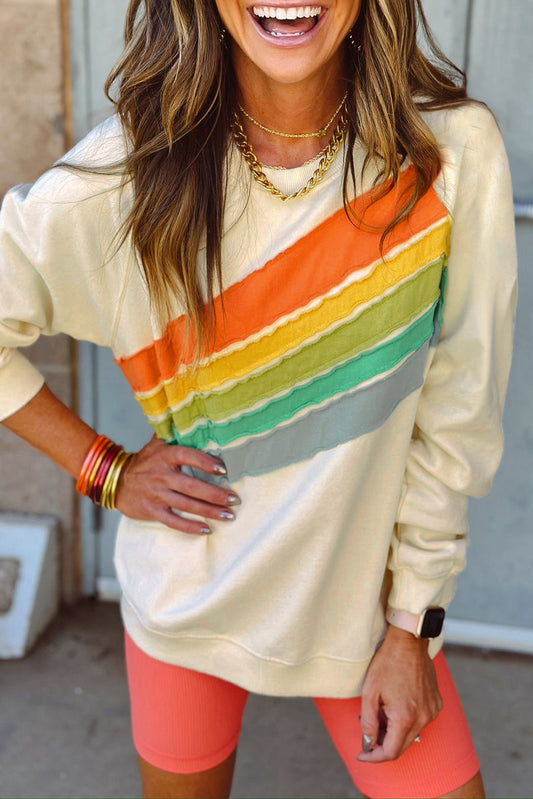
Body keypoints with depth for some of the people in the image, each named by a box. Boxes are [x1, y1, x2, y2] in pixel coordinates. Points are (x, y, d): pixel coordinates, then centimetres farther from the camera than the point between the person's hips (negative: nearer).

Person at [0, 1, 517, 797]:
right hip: (188, 596, 1)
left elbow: (453, 417, -9)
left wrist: (413, 623, -5)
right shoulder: (131, 172, -16)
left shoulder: (455, 151, -16)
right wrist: (104, 469, -7)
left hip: (366, 590, 0)